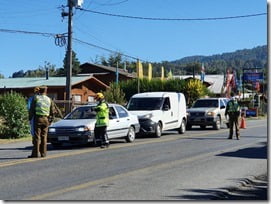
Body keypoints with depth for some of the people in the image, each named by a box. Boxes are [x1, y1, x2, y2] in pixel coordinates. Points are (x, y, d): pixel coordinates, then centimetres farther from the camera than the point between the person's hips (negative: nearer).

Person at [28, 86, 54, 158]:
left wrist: (30, 118, 5)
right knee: (44, 136, 8)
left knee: (37, 136, -4)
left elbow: (32, 109, -3)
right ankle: (43, 153, 9)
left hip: (37, 118, -3)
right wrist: (50, 120, 18)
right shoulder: (49, 99, 10)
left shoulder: (36, 98, 0)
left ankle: (35, 153, -7)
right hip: (46, 119, 3)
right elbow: (52, 111, 11)